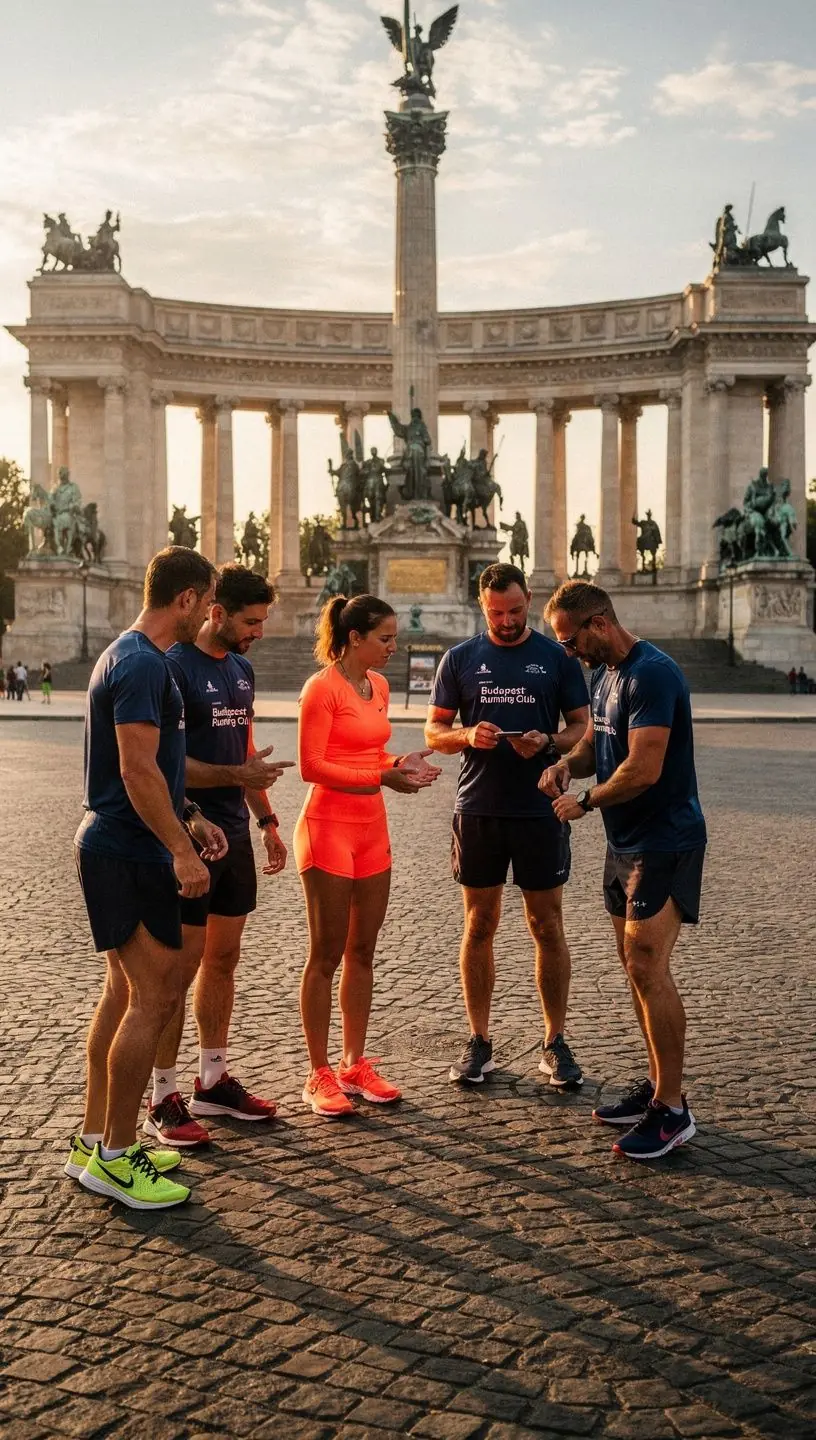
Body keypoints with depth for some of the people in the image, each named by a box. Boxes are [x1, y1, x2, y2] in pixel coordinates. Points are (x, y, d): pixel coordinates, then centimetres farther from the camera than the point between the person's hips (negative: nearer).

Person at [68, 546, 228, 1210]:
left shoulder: (131, 657, 16)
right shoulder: (145, 665, -18)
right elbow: (138, 770, -23)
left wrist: (191, 820, 21)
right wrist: (181, 849, -21)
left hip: (115, 848, 11)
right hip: (130, 854, -11)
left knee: (127, 991, 15)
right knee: (156, 995, -6)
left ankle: (95, 1142, 24)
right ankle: (115, 1159, 4)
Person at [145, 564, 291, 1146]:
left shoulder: (242, 668, 12)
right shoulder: (173, 667, -13)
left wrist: (267, 820, 16)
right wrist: (235, 775, -23)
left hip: (234, 834, 8)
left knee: (224, 958, 14)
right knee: (181, 965, -2)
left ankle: (214, 1080, 26)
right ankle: (164, 1099, 9)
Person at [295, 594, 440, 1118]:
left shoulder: (379, 685, 11)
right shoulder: (322, 687, -13)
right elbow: (312, 766, -17)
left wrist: (399, 762, -1)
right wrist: (381, 778, -22)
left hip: (371, 827, 8)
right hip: (330, 826, -8)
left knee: (363, 951, 12)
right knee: (327, 954, 0)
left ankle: (356, 1064, 23)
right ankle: (319, 1075, 11)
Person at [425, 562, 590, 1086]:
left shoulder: (557, 657, 4)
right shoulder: (460, 659, 7)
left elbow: (582, 726, 5)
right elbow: (434, 731, 8)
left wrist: (550, 742, -16)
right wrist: (467, 736, -14)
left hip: (541, 809, -1)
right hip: (478, 808, 1)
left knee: (548, 927, 4)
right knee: (480, 926, 7)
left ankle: (555, 1043, 15)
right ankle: (479, 1042, 18)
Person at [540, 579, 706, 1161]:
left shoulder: (651, 674, -20)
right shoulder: (605, 674, 12)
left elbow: (644, 769, -26)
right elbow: (595, 743, 22)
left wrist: (586, 802, -13)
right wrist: (567, 764, -1)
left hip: (665, 844, -10)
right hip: (627, 841, 10)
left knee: (648, 969, -10)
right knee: (636, 966, 14)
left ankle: (672, 1109, -1)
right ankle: (658, 1085, 25)